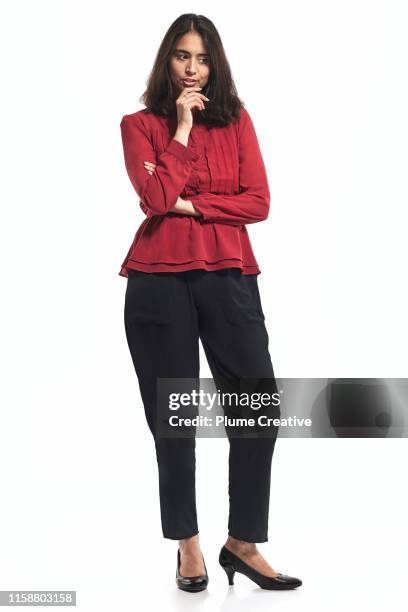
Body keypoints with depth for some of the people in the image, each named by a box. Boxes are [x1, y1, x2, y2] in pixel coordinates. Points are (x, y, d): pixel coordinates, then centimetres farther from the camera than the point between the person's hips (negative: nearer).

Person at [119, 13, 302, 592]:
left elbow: (258, 202, 0)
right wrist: (182, 128, -6)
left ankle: (243, 544, 11)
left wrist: (188, 205, -6)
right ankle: (188, 544, 20)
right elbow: (155, 198, -10)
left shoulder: (237, 121, 12)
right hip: (159, 280, -1)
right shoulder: (139, 124, 7)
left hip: (229, 277, 2)